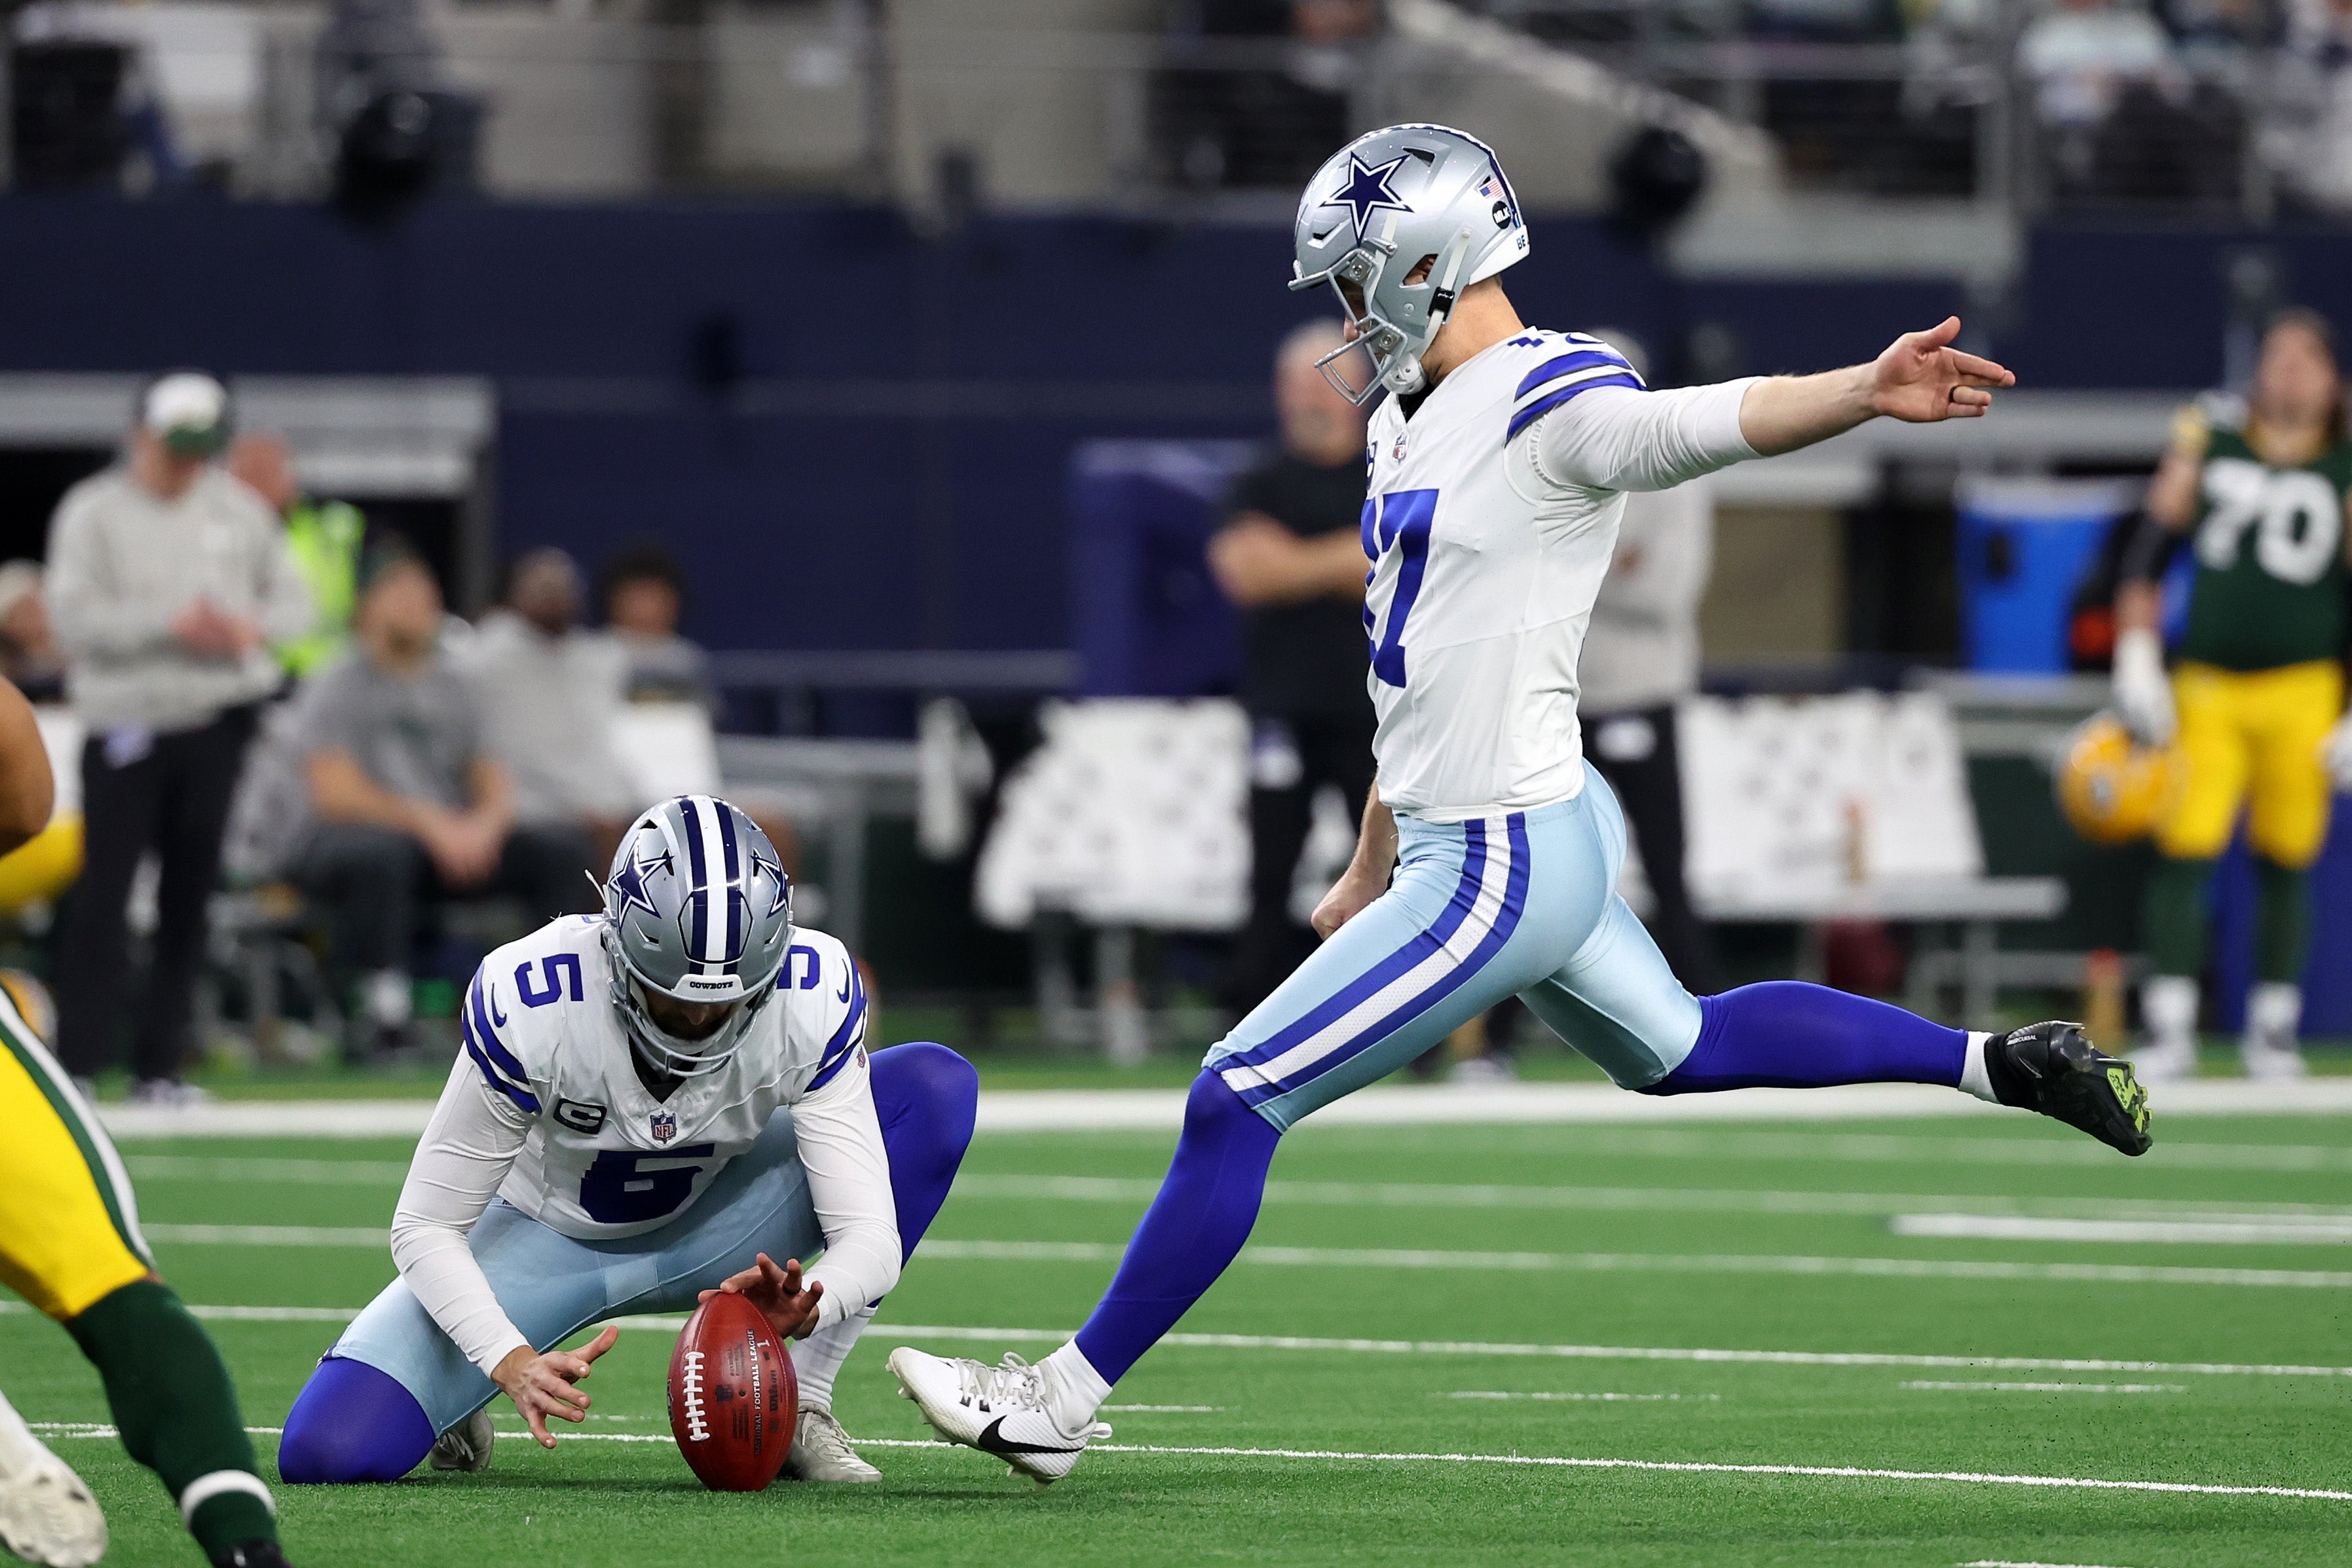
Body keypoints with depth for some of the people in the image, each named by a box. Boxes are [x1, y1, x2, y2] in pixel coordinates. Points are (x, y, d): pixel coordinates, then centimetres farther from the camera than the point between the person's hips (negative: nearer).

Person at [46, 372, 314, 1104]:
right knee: (102, 892, -11)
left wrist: (254, 626, -8)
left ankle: (159, 1063, 12)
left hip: (216, 723, 4)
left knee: (189, 898, 6)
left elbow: (294, 597, 15)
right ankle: (77, 1062, -9)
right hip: (128, 724, -4)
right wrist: (171, 624, -20)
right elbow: (75, 617, -13)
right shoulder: (93, 513, -3)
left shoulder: (237, 509, 11)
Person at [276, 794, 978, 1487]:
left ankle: (797, 1408, -14)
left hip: (711, 1232, 2)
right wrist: (513, 1363, -40)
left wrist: (802, 1313, -51)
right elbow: (425, 1228, -23)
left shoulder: (812, 999, -28)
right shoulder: (531, 1005, -33)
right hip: (552, 1239, -2)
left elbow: (868, 1236, -28)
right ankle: (451, 1399, 14)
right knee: (327, 1451, -25)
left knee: (936, 1088, -23)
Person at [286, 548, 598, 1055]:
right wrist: (431, 824, -21)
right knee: (378, 856, -41)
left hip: (454, 838, 6)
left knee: (562, 850, -13)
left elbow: (492, 781, 13)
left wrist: (485, 824, -12)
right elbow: (336, 794, -14)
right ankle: (382, 999, -33)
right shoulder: (336, 688, -3)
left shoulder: (454, 686, 15)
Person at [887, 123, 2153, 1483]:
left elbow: (1717, 421, -34)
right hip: (1534, 835, 10)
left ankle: (1061, 1403, 2)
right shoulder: (1418, 421, 12)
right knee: (1681, 1050, 28)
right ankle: (1997, 1066, 33)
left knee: (1239, 1105, -6)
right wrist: (1374, 873, 27)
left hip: (1502, 866, -10)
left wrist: (1868, 390, -54)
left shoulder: (1544, 407, -17)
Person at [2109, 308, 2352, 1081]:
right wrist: (2137, 664, 1)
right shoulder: (2208, 440, 6)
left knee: (2286, 864, 4)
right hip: (2205, 689, 1)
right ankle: (2169, 1031, -6)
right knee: (2183, 852, -9)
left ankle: (2273, 1031, 16)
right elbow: (2149, 554, 9)